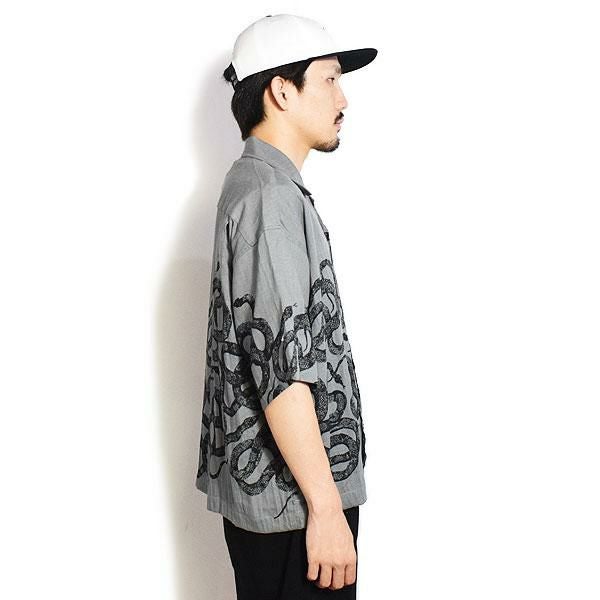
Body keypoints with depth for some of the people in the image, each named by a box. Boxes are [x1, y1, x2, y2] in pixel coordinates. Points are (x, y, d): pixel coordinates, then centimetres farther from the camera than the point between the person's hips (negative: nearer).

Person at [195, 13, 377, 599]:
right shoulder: (271, 197, -18)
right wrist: (326, 507, -21)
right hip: (289, 499, -10)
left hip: (262, 487, 10)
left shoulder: (256, 184, 13)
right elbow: (282, 367, -25)